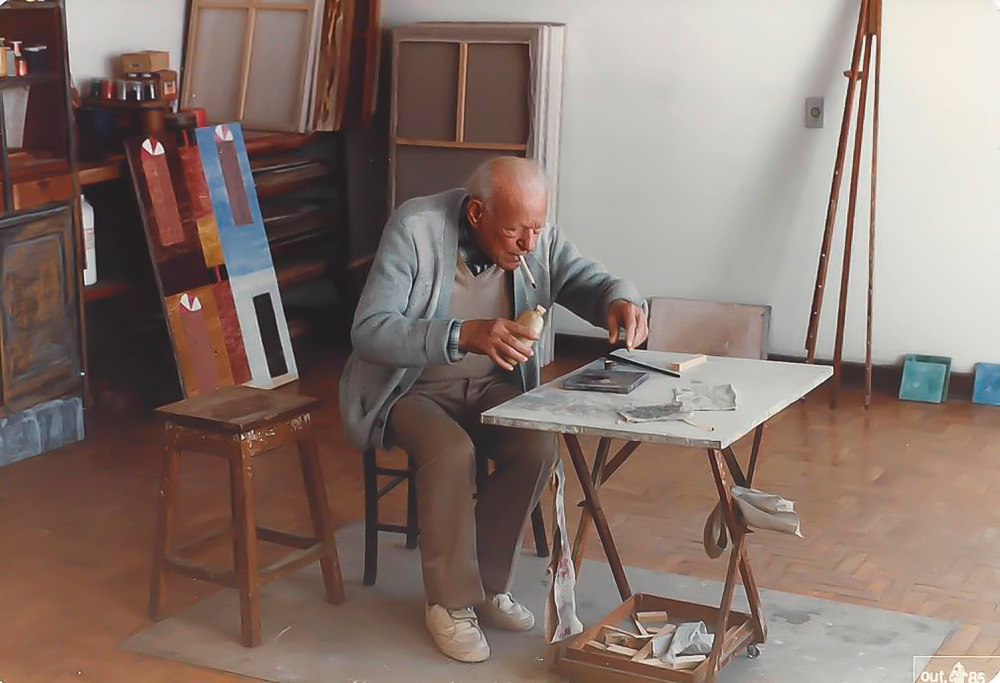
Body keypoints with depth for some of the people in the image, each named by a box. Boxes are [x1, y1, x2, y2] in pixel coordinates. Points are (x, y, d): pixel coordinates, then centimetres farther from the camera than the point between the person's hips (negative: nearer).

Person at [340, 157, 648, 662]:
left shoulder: (538, 238, -8)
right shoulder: (416, 229, -22)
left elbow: (590, 282, 2)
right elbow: (368, 331, -27)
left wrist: (621, 301, -24)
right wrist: (466, 335, -41)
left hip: (490, 385, 5)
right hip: (410, 388, -4)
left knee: (539, 447, -23)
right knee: (451, 451, -33)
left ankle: (488, 584, -3)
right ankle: (451, 602, -13)